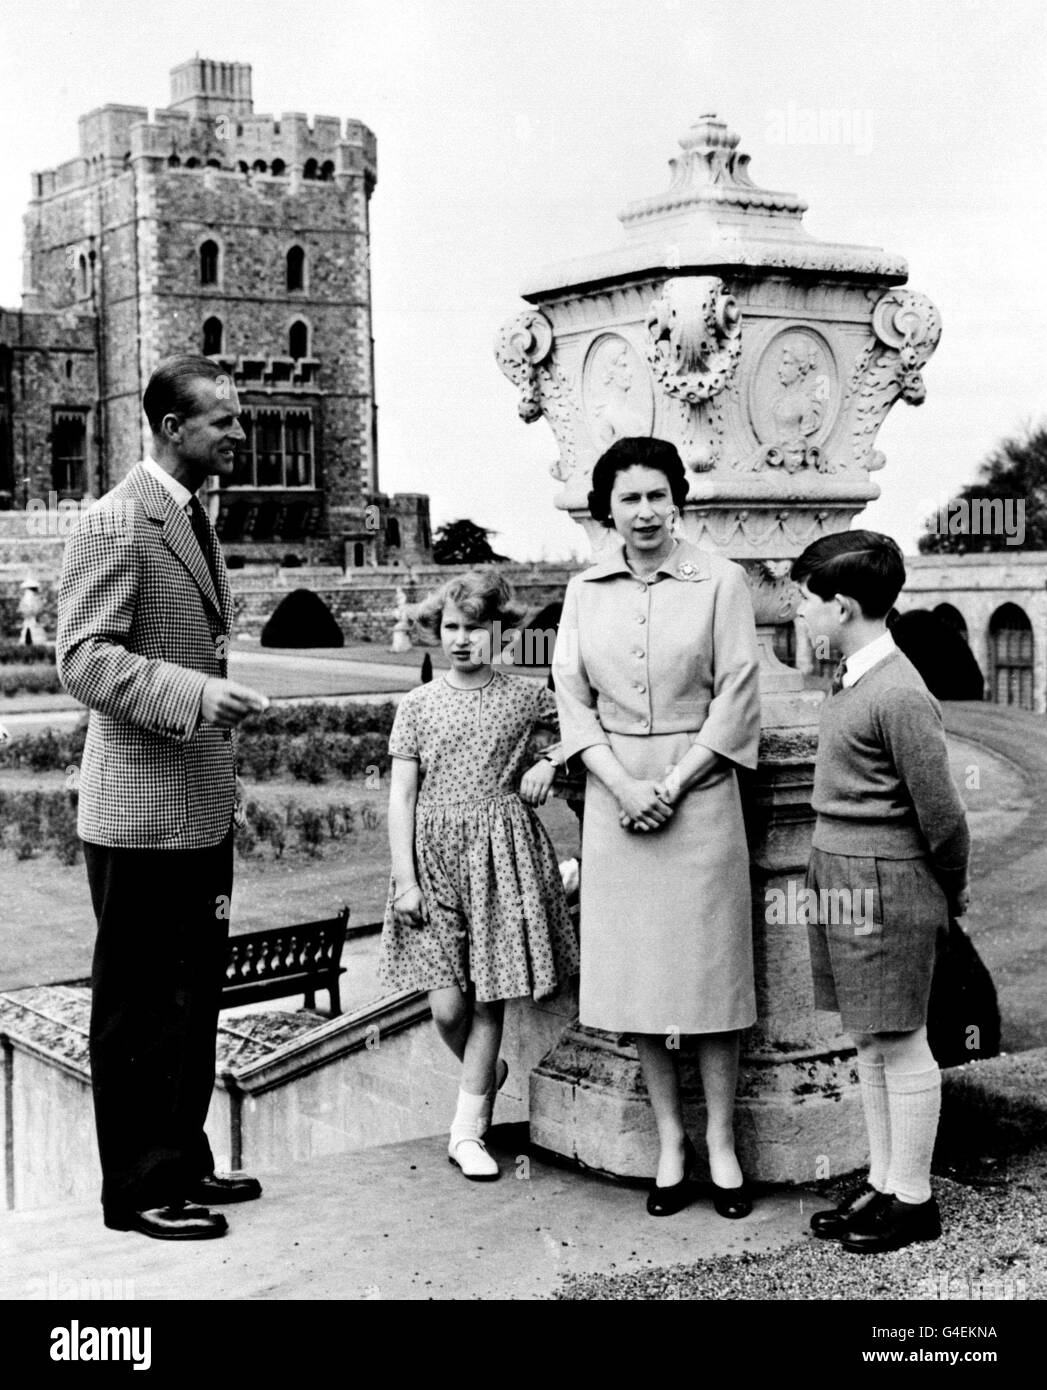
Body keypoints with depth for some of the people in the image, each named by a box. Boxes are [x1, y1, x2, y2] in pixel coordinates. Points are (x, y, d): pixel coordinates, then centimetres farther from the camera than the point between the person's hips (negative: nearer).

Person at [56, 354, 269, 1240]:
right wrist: (192, 694, -31)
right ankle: (136, 1190, 13)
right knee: (136, 1007, 2)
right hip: (142, 811, -9)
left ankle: (184, 1164, 29)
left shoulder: (193, 518, 16)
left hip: (202, 807, 9)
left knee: (194, 994, 16)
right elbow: (83, 659, -20)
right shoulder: (116, 524, -14)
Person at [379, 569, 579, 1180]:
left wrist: (550, 763, -2)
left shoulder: (526, 696, 3)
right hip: (435, 856, 0)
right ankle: (489, 1072, 29)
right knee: (447, 1004, -3)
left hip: (501, 854, 0)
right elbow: (401, 795, 1)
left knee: (488, 999, 1)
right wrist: (405, 878, -5)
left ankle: (468, 1129, 13)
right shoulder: (419, 704, 3)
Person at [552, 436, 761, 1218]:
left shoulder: (720, 581, -1)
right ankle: (670, 1139, 16)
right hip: (615, 794, 3)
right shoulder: (585, 592, 8)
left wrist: (672, 784, -11)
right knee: (636, 973, 5)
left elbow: (737, 695, -5)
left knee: (709, 968, 1)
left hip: (699, 789, -3)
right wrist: (622, 784, -9)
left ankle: (721, 1141, 12)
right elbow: (572, 698, 4)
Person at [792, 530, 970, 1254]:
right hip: (840, 878, 9)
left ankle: (914, 1199, 13)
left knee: (901, 1041, 2)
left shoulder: (899, 695, -20)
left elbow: (941, 811, -16)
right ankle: (883, 1182, 25)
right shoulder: (851, 679, 10)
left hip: (885, 884, -9)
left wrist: (953, 891, -1)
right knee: (868, 1039, 15)